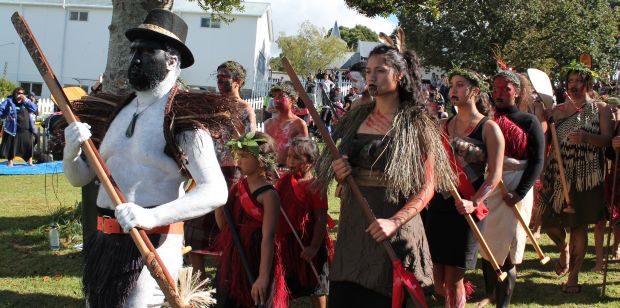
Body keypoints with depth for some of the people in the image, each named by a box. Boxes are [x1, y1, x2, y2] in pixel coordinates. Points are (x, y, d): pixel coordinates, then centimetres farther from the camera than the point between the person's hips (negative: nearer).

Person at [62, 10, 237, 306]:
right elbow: (80, 177, 18)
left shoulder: (184, 118, -10)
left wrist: (153, 216, -31)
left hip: (152, 245, -7)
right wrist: (71, 151, -5)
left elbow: (215, 192, -20)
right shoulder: (119, 112, 12)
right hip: (104, 243, 7)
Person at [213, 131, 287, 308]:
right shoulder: (238, 187, 7)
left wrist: (264, 276, -25)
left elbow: (267, 238, -20)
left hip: (255, 264, -7)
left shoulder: (268, 195, -14)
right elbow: (224, 226, 13)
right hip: (231, 260, 7)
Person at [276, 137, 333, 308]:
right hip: (287, 241, 6)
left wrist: (314, 247, -21)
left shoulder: (315, 186, -16)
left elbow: (321, 219, -18)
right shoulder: (285, 180, 3)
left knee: (316, 288, 9)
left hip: (308, 243, -6)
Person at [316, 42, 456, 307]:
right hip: (352, 226, 5)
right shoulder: (356, 118, 10)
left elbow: (427, 187, -9)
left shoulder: (415, 124, -4)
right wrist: (338, 174, -3)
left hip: (393, 233, -4)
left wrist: (395, 221, -22)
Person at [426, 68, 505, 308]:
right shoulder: (443, 126, 12)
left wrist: (474, 202, -23)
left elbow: (495, 175, -10)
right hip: (438, 204, 5)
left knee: (453, 279, 0)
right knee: (436, 276, 4)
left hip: (465, 209, -4)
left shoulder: (489, 128, -3)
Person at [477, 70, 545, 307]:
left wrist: (520, 193, -14)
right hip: (488, 190, 3)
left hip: (515, 192, -3)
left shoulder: (528, 122, 0)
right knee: (486, 246, 9)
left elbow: (537, 162, -5)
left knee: (507, 249, -1)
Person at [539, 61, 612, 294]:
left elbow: (607, 139, -9)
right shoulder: (558, 110, 11)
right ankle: (564, 248, 34)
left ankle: (573, 276, 11)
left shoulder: (600, 109, 4)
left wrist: (585, 138, -25)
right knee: (549, 222, 0)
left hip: (586, 176, -2)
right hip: (558, 175, 2)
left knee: (579, 225, 1)